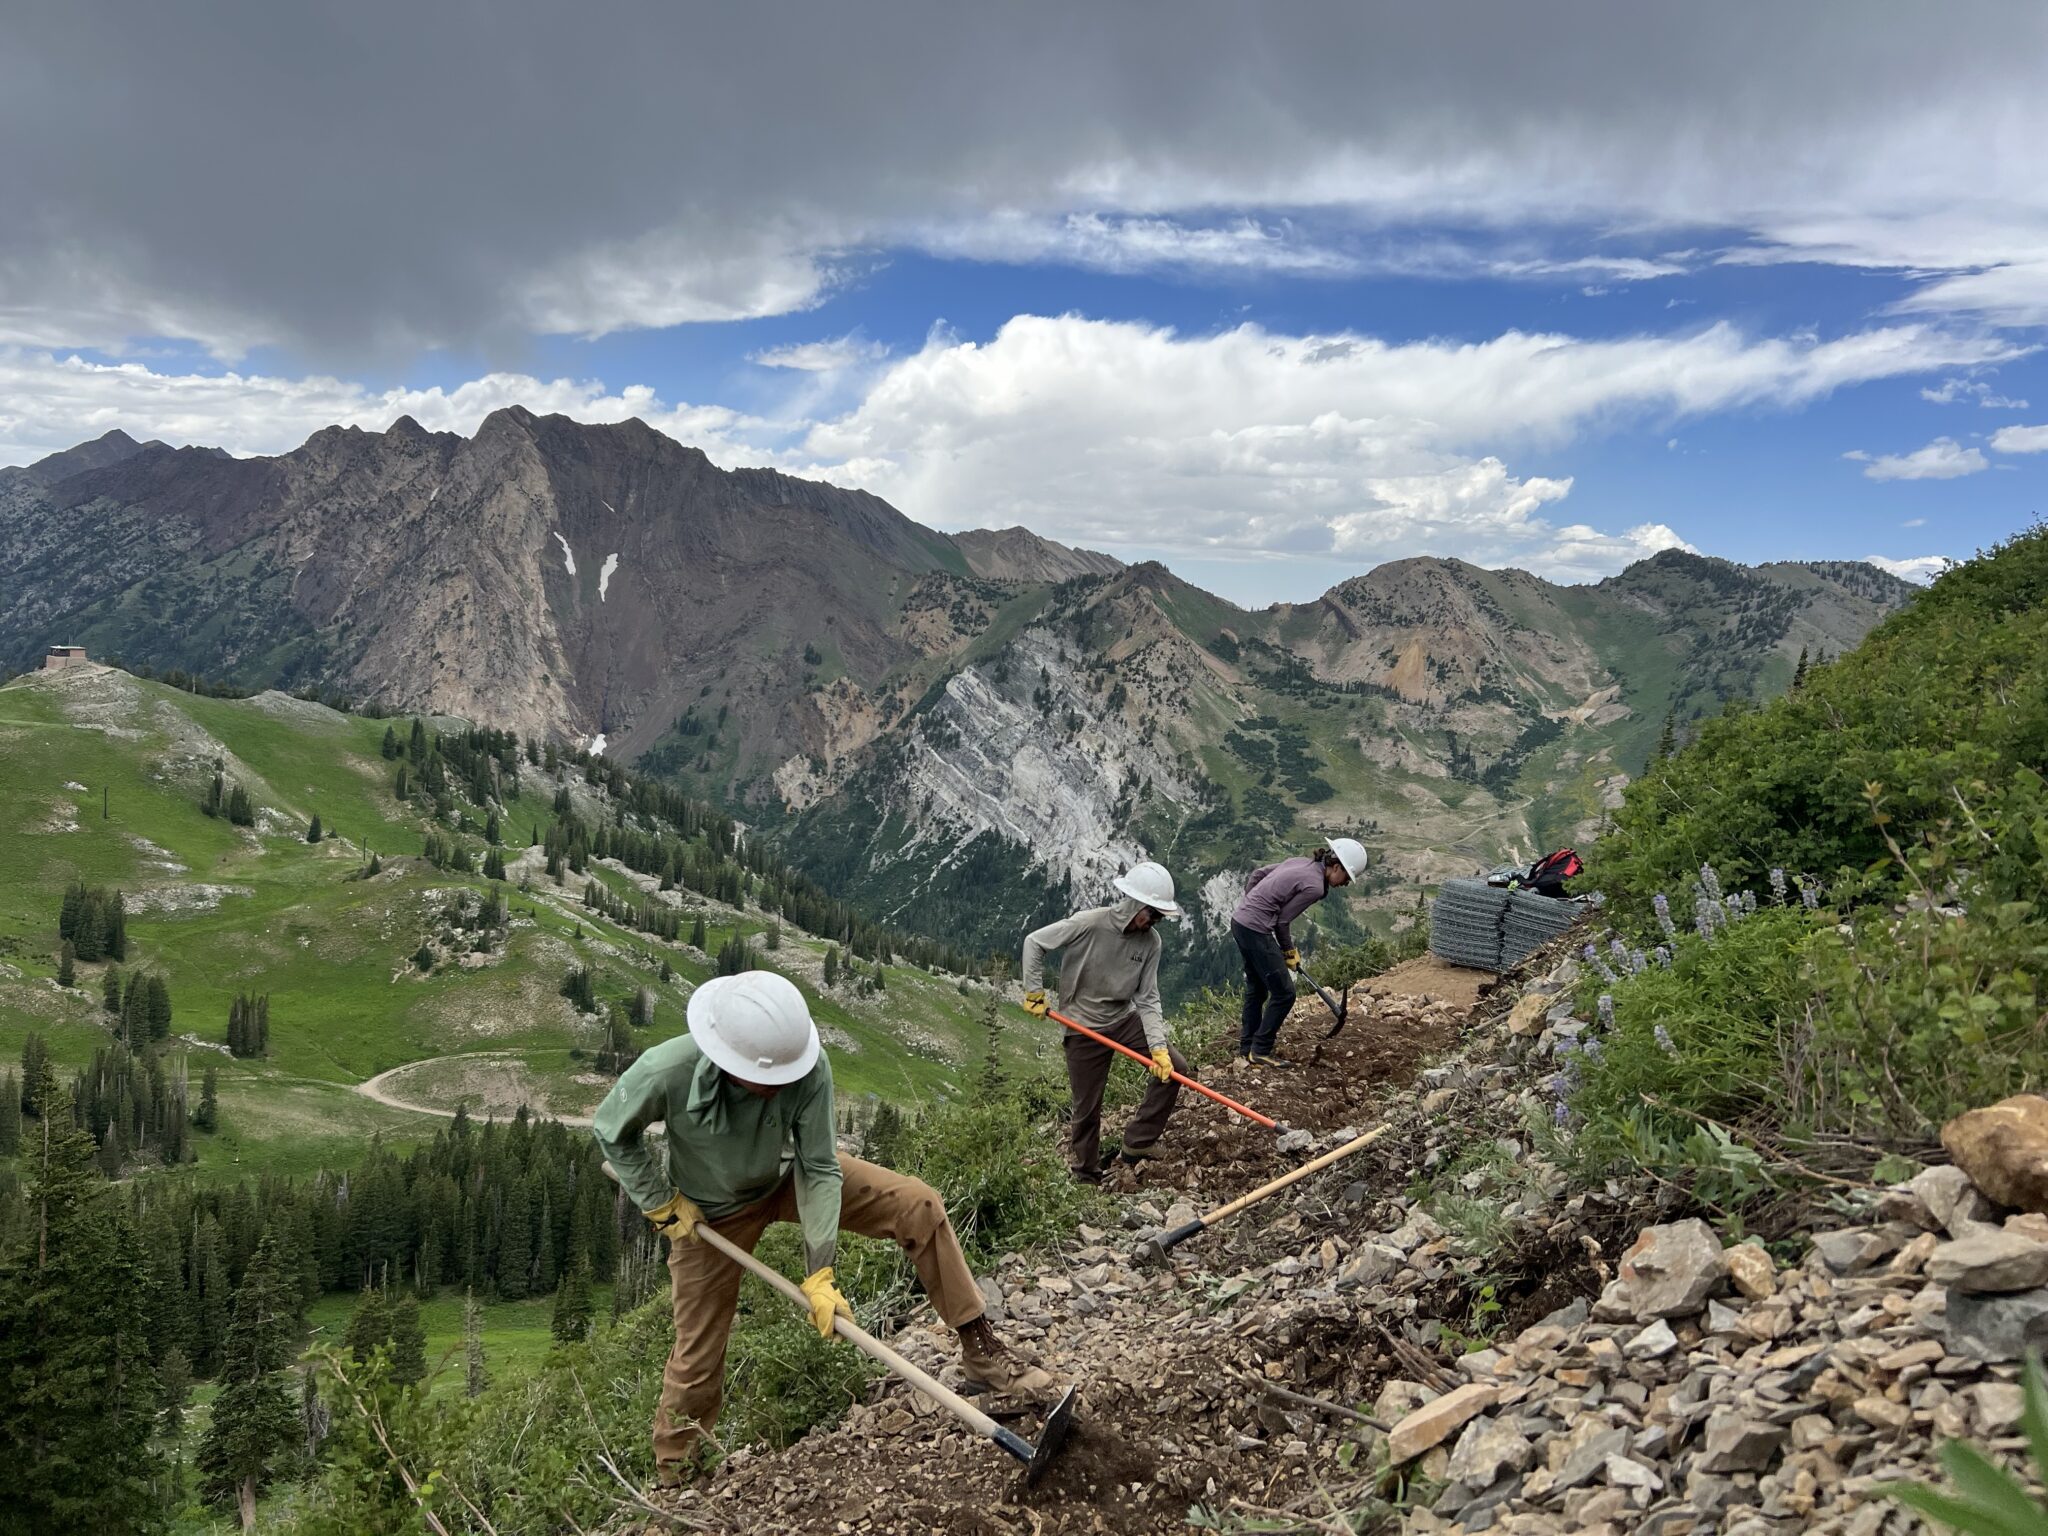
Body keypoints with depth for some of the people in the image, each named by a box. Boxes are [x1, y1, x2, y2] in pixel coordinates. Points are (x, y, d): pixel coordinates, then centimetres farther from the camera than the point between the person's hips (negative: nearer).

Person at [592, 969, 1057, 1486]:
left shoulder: (807, 1066, -35)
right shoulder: (667, 1072, -38)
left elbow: (819, 1168, -24)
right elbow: (612, 1130, -15)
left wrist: (820, 1273, -25)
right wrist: (661, 1205, -14)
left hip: (787, 1177, 2)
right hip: (709, 1213, -1)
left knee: (917, 1204, -14)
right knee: (697, 1355, 7)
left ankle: (980, 1349, -1)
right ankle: (670, 1476, 36)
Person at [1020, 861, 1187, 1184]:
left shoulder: (1150, 941, -9)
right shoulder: (1089, 924, -22)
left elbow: (1148, 1000, -7)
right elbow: (1034, 942, -13)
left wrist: (1158, 1046, -18)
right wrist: (1034, 993, -10)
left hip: (1126, 1020, 4)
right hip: (1085, 1027, -4)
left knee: (1175, 1067, -9)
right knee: (1087, 1109, 2)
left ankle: (1137, 1143, 2)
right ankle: (1086, 1178, 24)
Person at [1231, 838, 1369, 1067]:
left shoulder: (1299, 863, 11)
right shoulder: (1314, 886, -14)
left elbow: (1257, 874, 16)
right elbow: (1283, 919, -9)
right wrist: (1289, 950, 6)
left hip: (1239, 921, 10)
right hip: (1256, 930, -10)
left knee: (1256, 990, 20)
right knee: (1283, 993, 0)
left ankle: (1246, 1050, 27)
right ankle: (1260, 1052, 6)